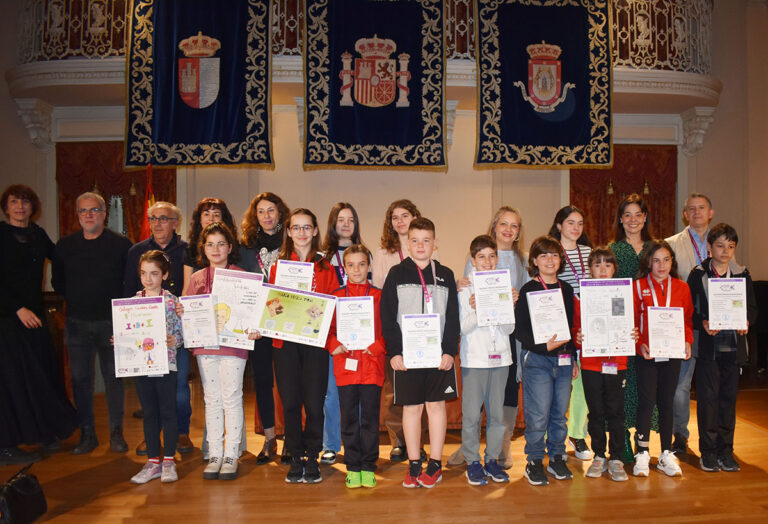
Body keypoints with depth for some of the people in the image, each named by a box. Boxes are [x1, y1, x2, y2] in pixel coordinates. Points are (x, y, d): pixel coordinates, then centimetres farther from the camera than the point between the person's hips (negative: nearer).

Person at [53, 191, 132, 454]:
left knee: (113, 377, 4)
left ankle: (116, 433, 15)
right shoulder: (65, 245, 7)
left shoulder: (121, 244, -3)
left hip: (111, 322, -3)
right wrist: (77, 301, 10)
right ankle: (87, 434, 17)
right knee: (80, 378, 6)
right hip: (77, 323, 3)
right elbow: (57, 281, 17)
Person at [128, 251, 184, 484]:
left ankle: (168, 461, 17)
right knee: (149, 413, 12)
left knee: (168, 412, 5)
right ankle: (153, 462, 22)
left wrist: (173, 341, -24)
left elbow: (181, 332, -4)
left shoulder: (172, 301, -5)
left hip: (166, 363, -3)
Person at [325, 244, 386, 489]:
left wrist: (376, 347, -12)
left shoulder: (379, 296, 4)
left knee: (370, 418, 6)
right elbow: (326, 327, 7)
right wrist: (334, 346, -11)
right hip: (345, 365, 1)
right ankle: (352, 467, 19)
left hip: (372, 364, -1)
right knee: (349, 418, 8)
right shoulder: (336, 296, 7)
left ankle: (368, 467, 18)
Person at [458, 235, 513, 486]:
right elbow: (462, 328, -5)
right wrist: (475, 311, -20)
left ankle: (492, 459, 21)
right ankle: (472, 462, 13)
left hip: (500, 358, 3)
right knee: (471, 413, 0)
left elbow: (509, 329, 5)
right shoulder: (466, 291, -2)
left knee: (497, 412, 8)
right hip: (473, 359, -3)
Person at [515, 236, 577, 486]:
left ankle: (557, 458, 25)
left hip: (563, 360, 5)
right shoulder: (528, 290, -5)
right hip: (537, 360, -5)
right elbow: (519, 329, -9)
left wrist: (573, 359, 15)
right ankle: (534, 461, 12)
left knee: (560, 413, 11)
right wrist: (544, 346, -21)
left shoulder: (567, 289, 12)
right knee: (538, 415, -3)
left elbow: (571, 326, 18)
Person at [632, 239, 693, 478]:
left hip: (672, 354, 3)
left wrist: (687, 341, -6)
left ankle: (666, 454, 20)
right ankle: (642, 454, 10)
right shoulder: (638, 287, -3)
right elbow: (631, 321, -3)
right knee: (646, 402, -1)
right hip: (646, 354, -2)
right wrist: (640, 344, -16)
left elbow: (688, 319, 10)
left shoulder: (682, 288, 6)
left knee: (666, 402, 10)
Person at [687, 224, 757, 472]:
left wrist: (746, 321, -10)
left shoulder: (742, 275, 9)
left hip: (732, 346, 2)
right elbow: (689, 310, 0)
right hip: (707, 346, -2)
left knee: (729, 397, 7)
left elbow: (752, 307, 10)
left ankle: (725, 450, 18)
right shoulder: (697, 275, 1)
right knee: (707, 398, -1)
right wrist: (703, 324, -18)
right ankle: (708, 451, 10)